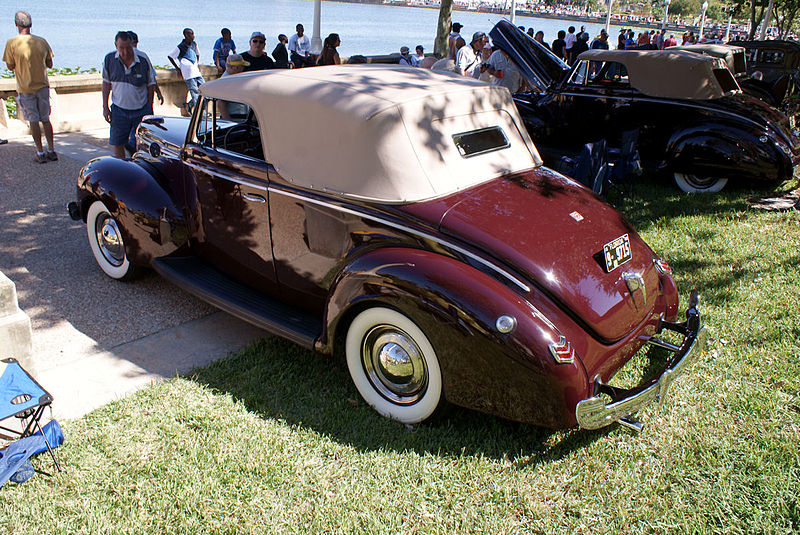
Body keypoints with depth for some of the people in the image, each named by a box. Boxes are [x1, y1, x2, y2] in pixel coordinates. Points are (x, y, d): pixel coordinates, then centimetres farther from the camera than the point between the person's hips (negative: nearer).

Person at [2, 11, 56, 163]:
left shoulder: (12, 43, -10)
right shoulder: (42, 41, -2)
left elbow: (10, 67, -3)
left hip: (25, 88, -3)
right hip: (43, 86, 3)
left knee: (34, 121, 3)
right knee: (46, 119, 11)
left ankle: (40, 153, 5)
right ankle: (51, 151, 12)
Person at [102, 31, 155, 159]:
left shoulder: (143, 60, -9)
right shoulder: (109, 59, -4)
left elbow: (151, 85, 2)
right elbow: (106, 83, 7)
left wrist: (150, 109, 3)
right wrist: (105, 107, 4)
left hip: (141, 111, -1)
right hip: (119, 110, 1)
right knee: (116, 144, 1)